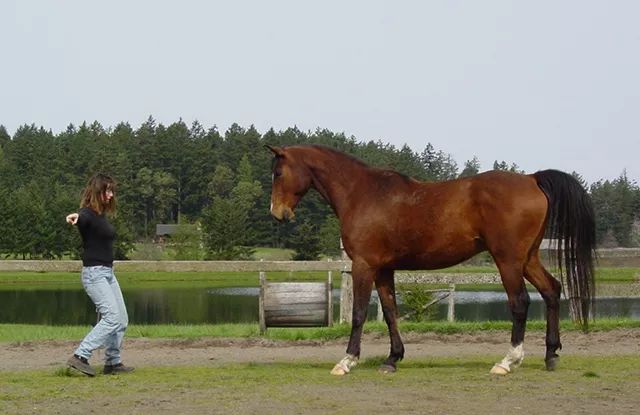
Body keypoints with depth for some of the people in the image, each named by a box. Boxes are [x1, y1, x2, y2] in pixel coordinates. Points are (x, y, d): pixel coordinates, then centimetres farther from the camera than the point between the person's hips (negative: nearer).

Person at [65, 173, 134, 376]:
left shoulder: (102, 215, 12)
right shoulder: (87, 214, -15)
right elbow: (81, 219, -40)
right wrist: (75, 217, -63)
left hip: (108, 273, 9)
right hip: (94, 273, -9)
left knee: (122, 320, 10)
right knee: (112, 318, -18)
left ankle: (113, 362, 17)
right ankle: (80, 356, -18)